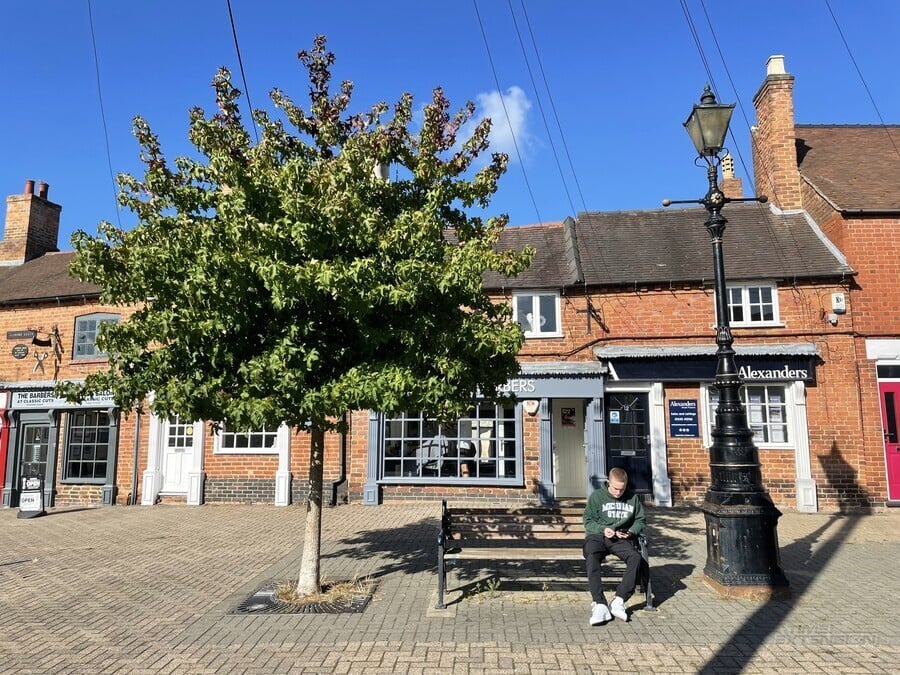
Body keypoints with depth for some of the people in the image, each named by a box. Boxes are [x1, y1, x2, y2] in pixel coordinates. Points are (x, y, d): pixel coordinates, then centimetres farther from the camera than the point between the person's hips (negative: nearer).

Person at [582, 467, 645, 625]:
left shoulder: (633, 498, 11)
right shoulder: (597, 495, 4)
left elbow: (640, 520, 19)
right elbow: (588, 521, 5)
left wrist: (631, 532, -2)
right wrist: (602, 529, -14)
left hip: (621, 539, 2)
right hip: (597, 536, -2)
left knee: (636, 557, -30)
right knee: (592, 558, -35)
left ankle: (619, 601, -28)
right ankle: (600, 605, -39)